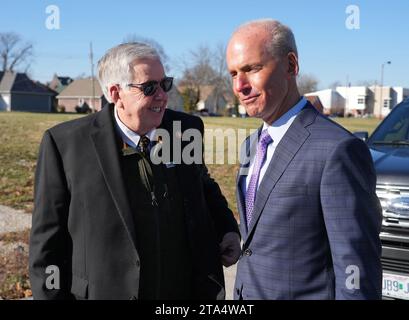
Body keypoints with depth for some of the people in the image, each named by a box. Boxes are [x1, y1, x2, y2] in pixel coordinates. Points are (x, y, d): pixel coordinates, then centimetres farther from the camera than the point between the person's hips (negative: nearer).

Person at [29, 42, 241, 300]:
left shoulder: (186, 129, -1)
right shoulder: (65, 143, -12)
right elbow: (48, 242, -7)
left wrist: (227, 229, 0)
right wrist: (51, 295, -8)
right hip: (104, 291, -3)